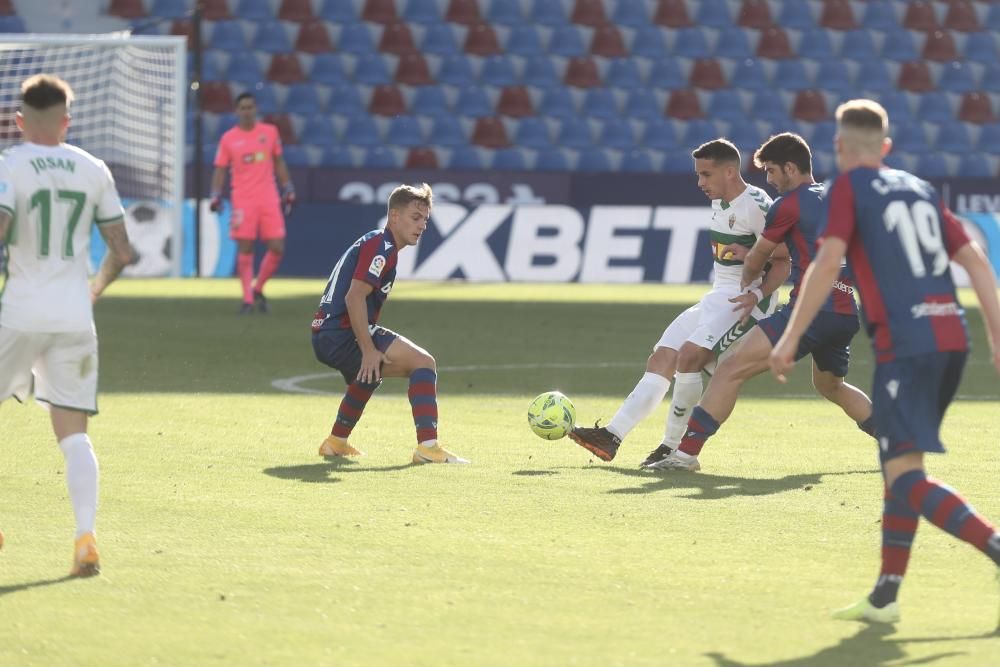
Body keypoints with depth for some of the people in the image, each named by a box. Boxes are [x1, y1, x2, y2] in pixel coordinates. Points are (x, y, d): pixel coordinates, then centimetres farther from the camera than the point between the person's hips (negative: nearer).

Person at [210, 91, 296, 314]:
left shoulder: (270, 132, 8)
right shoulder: (228, 138, 2)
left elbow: (279, 163, 16)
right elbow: (220, 170, 5)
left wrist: (288, 190, 11)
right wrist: (216, 195, -7)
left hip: (269, 199, 2)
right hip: (242, 201, -2)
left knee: (277, 248, -3)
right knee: (244, 249, -5)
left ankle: (258, 289, 17)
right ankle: (247, 298, 2)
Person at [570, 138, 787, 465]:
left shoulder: (756, 206, -15)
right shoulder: (719, 203, 13)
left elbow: (784, 263, -16)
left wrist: (756, 295, -26)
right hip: (717, 297, 9)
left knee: (689, 355, -25)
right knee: (661, 358, 0)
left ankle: (674, 447, -16)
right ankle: (611, 437, -4)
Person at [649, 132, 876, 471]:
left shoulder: (790, 204, -3)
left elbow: (755, 261, 8)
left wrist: (746, 284, 30)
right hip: (846, 313, 9)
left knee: (731, 370, -11)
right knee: (830, 385, 33)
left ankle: (687, 452, -19)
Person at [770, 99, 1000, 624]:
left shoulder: (849, 188, 2)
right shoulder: (920, 190, 19)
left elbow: (828, 261, -12)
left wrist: (790, 339, -10)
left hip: (906, 344, -7)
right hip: (952, 336, 7)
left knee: (906, 477, -10)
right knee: (900, 466, 16)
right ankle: (886, 596, 16)